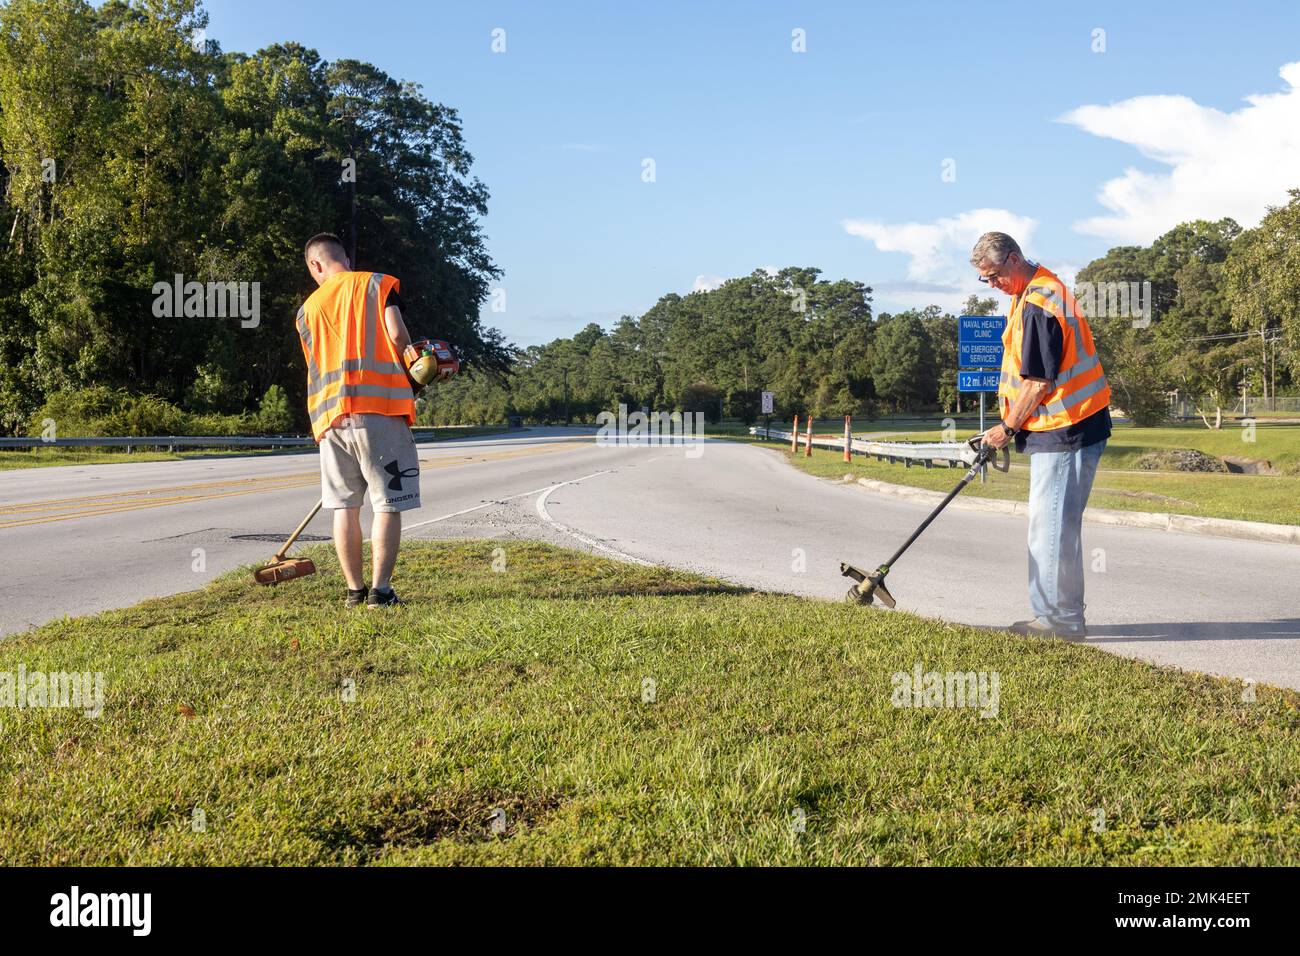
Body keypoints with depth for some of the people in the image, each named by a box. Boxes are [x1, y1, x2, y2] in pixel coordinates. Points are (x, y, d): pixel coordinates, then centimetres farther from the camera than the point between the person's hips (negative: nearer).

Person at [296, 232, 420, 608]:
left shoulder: (308, 308, 17)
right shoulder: (377, 283, 7)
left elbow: (317, 363, 17)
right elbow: (397, 335, -7)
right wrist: (405, 368, 11)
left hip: (330, 414, 4)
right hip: (380, 407, -4)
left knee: (344, 505, 10)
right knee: (388, 504, 0)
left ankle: (355, 589, 14)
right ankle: (380, 589, -4)